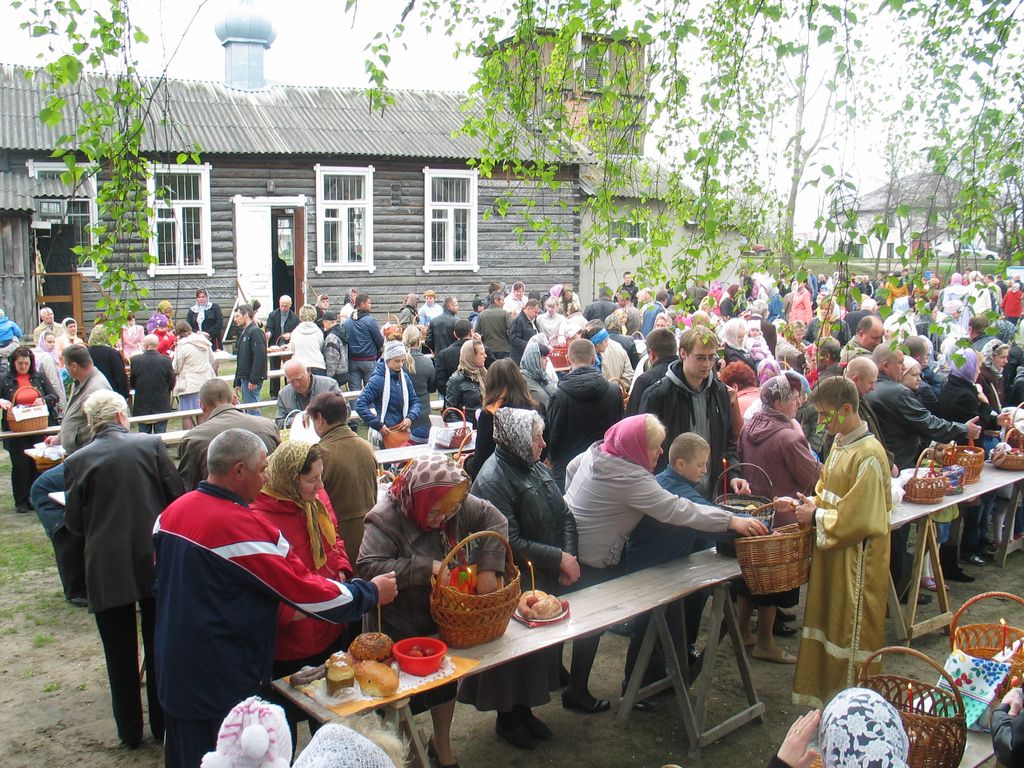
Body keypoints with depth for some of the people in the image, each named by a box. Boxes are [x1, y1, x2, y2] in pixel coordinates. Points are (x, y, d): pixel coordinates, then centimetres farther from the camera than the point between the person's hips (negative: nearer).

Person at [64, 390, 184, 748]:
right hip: (155, 563, 1)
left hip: (106, 570, 0)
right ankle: (164, 724, 26)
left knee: (120, 655, 13)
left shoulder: (77, 462, -5)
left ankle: (130, 731, 24)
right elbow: (177, 496, -3)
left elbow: (75, 524, 1)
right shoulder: (151, 445, -6)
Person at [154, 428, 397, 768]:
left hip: (173, 672, 8)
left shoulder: (172, 512, 1)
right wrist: (371, 592, -7)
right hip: (223, 685, -8)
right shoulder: (242, 527, -24)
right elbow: (307, 591, -20)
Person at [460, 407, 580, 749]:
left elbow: (565, 515, 8)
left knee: (544, 647, 19)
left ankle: (524, 709, 39)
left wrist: (570, 556, -8)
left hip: (547, 581, 8)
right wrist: (559, 558, -20)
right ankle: (507, 718, 30)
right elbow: (511, 544, -25)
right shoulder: (493, 481, -21)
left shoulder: (537, 468, 4)